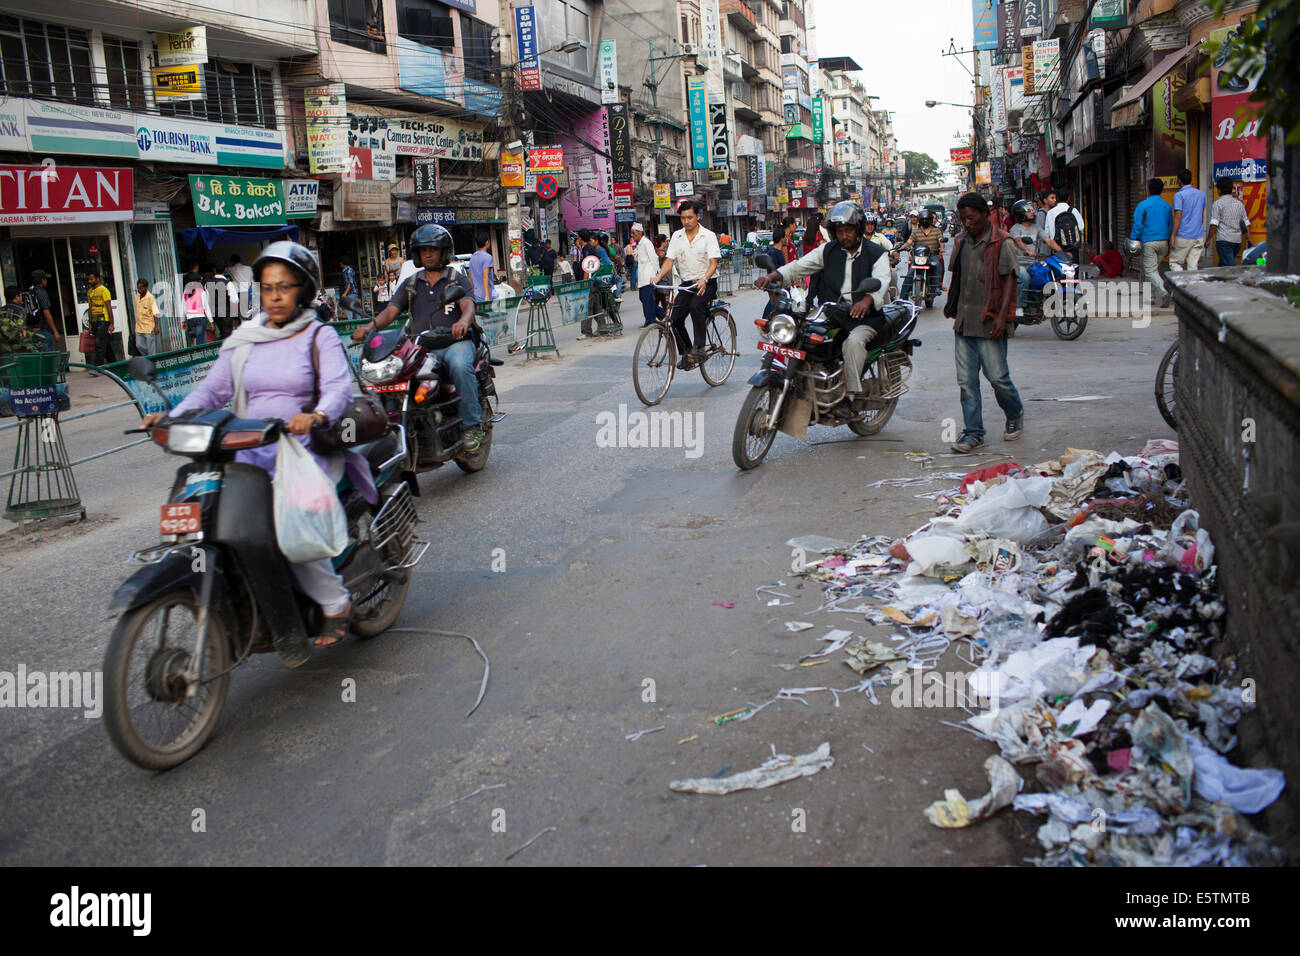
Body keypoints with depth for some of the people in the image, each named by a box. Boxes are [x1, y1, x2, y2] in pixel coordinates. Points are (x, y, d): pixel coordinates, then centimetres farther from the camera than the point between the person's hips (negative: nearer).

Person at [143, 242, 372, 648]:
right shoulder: (243, 340, 16)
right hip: (252, 449, 4)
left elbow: (340, 387, -14)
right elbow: (213, 388, 10)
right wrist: (173, 417, -10)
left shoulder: (320, 337, 3)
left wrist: (317, 416, -36)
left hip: (309, 448, -4)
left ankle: (336, 604, -7)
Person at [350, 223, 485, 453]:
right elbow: (390, 311, 9)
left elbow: (468, 306, -10)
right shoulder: (410, 285, 21)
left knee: (460, 366, -37)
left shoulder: (459, 280, 10)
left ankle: (472, 425, -27)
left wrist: (463, 321, -36)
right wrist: (370, 327, -13)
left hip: (455, 342, -3)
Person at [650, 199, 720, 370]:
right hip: (687, 283, 5)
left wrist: (704, 280, -33)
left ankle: (700, 347, -24)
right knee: (676, 318, -10)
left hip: (707, 283, -4)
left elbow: (713, 263, -14)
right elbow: (669, 260, 2)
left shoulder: (708, 235, -6)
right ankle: (685, 353, 7)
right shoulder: (677, 236, 7)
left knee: (695, 306, -33)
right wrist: (659, 277, -18)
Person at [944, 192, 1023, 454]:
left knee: (997, 376, -3)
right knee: (966, 380, 2)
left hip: (990, 323, -5)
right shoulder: (961, 242, 14)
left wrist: (1002, 316, -18)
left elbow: (1009, 280, -10)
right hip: (964, 322, 5)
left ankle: (1015, 414, 25)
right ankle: (973, 432, 8)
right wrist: (951, 306, 19)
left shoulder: (1002, 242, -4)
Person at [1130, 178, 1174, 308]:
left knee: (1150, 270, -7)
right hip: (1163, 242, 6)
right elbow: (1171, 226, 13)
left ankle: (1163, 292, -28)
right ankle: (1151, 296, 25)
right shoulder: (1167, 206, 9)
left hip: (1149, 242, -5)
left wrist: (1133, 239, -2)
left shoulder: (1143, 205, -7)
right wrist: (1168, 245, 20)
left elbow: (1138, 225, -11)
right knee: (1154, 268, 20)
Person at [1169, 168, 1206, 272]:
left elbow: (1178, 217, -15)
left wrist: (1172, 236, -13)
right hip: (1199, 236, 6)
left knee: (1174, 263, 3)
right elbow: (1202, 216, 18)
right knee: (1193, 266, 7)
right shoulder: (1201, 194, 11)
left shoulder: (1179, 195, -10)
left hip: (1183, 237, -6)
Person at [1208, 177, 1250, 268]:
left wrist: (1208, 239, -5)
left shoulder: (1218, 203, -5)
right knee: (1222, 264, 18)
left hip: (1224, 240, -7)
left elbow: (1214, 224, -12)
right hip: (1238, 240, 7)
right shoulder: (1239, 203, 14)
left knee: (1230, 266, -12)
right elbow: (1246, 224, 14)